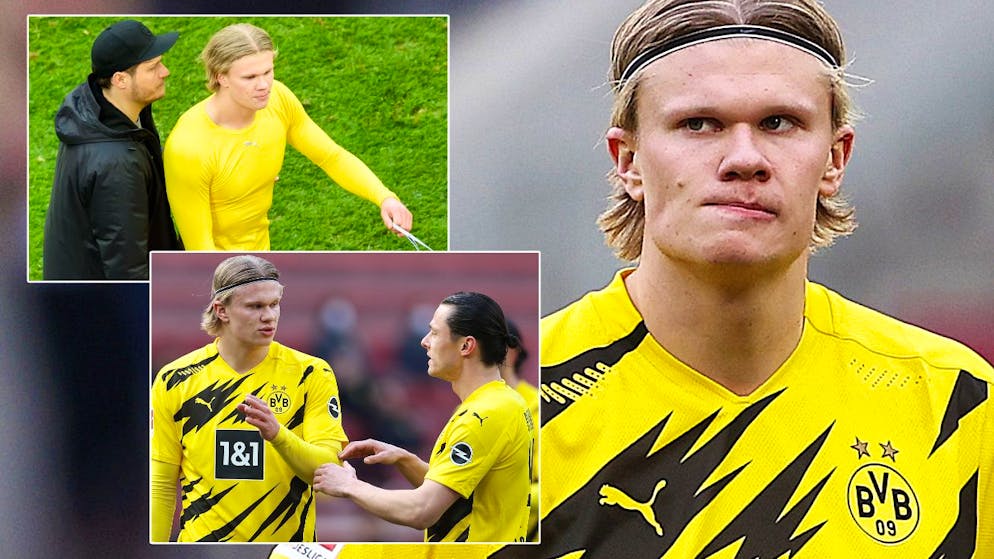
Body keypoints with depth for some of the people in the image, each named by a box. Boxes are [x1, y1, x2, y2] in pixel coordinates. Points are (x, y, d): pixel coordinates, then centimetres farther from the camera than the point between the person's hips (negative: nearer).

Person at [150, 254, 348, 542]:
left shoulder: (311, 374, -4)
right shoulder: (174, 380, -2)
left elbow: (330, 469, -13)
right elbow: (161, 485, 2)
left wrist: (277, 434, -29)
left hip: (288, 540, 0)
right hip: (201, 540, 0)